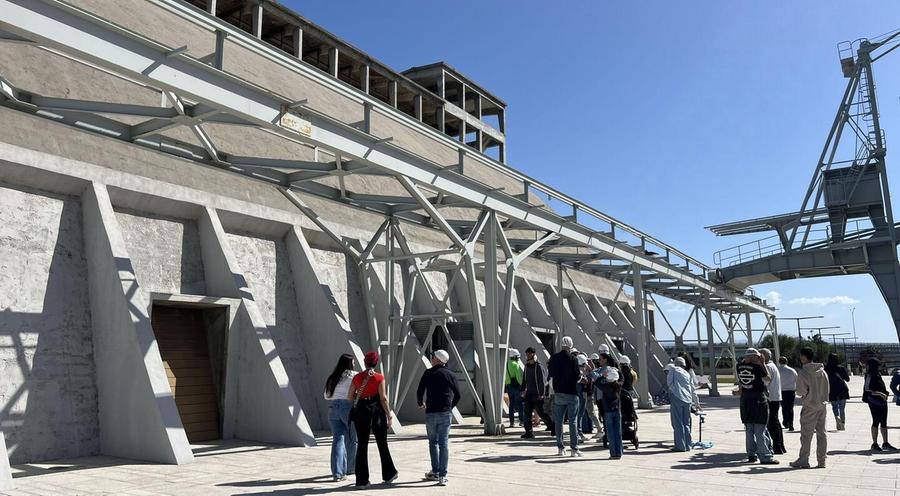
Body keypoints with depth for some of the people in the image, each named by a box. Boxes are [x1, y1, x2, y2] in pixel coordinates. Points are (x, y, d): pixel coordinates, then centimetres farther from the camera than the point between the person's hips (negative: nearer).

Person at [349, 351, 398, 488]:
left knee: (362, 446, 7)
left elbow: (350, 397, 3)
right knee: (382, 445, 14)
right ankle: (389, 475, 25)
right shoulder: (379, 378, -8)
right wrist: (389, 414, -2)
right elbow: (383, 398, -10)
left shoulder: (357, 377, 0)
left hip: (361, 412, 2)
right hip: (377, 412, -2)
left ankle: (362, 480, 7)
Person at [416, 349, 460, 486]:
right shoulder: (451, 375, 6)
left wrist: (420, 403, 18)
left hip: (431, 412, -2)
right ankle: (443, 476, -2)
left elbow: (420, 391, -2)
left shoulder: (429, 373, -1)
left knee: (433, 442, 14)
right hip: (446, 413, 2)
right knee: (444, 443, 2)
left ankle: (435, 472, 17)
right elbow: (457, 395, 6)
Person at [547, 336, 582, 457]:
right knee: (572, 421, 0)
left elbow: (550, 374, 5)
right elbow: (577, 376, -12)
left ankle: (560, 448, 11)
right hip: (571, 393, -3)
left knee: (558, 421, 9)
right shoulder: (573, 359, -10)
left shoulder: (554, 358, 1)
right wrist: (580, 375, 9)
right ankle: (574, 449, 0)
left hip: (558, 393, 3)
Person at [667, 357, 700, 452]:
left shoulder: (673, 369, 8)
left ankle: (680, 446, -5)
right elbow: (693, 390, 27)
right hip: (687, 400, 5)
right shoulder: (688, 374, 21)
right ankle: (687, 445, 16)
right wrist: (697, 403, 39)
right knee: (686, 423, 13)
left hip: (676, 397, -5)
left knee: (677, 423, -3)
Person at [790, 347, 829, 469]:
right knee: (821, 433, 9)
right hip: (822, 405, 6)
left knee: (806, 434, 0)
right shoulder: (822, 371, 6)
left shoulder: (803, 372, -13)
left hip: (810, 406, -6)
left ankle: (803, 461, 3)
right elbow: (827, 389, 9)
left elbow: (801, 391, -14)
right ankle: (821, 461, 11)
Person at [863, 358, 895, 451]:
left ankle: (885, 443, 19)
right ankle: (874, 444, 4)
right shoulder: (870, 377, -12)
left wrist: (885, 394, 7)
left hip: (882, 402, 8)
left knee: (884, 422, 11)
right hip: (874, 402, -8)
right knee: (876, 422, -3)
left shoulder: (878, 375, 12)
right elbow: (867, 389, -21)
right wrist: (880, 394, -24)